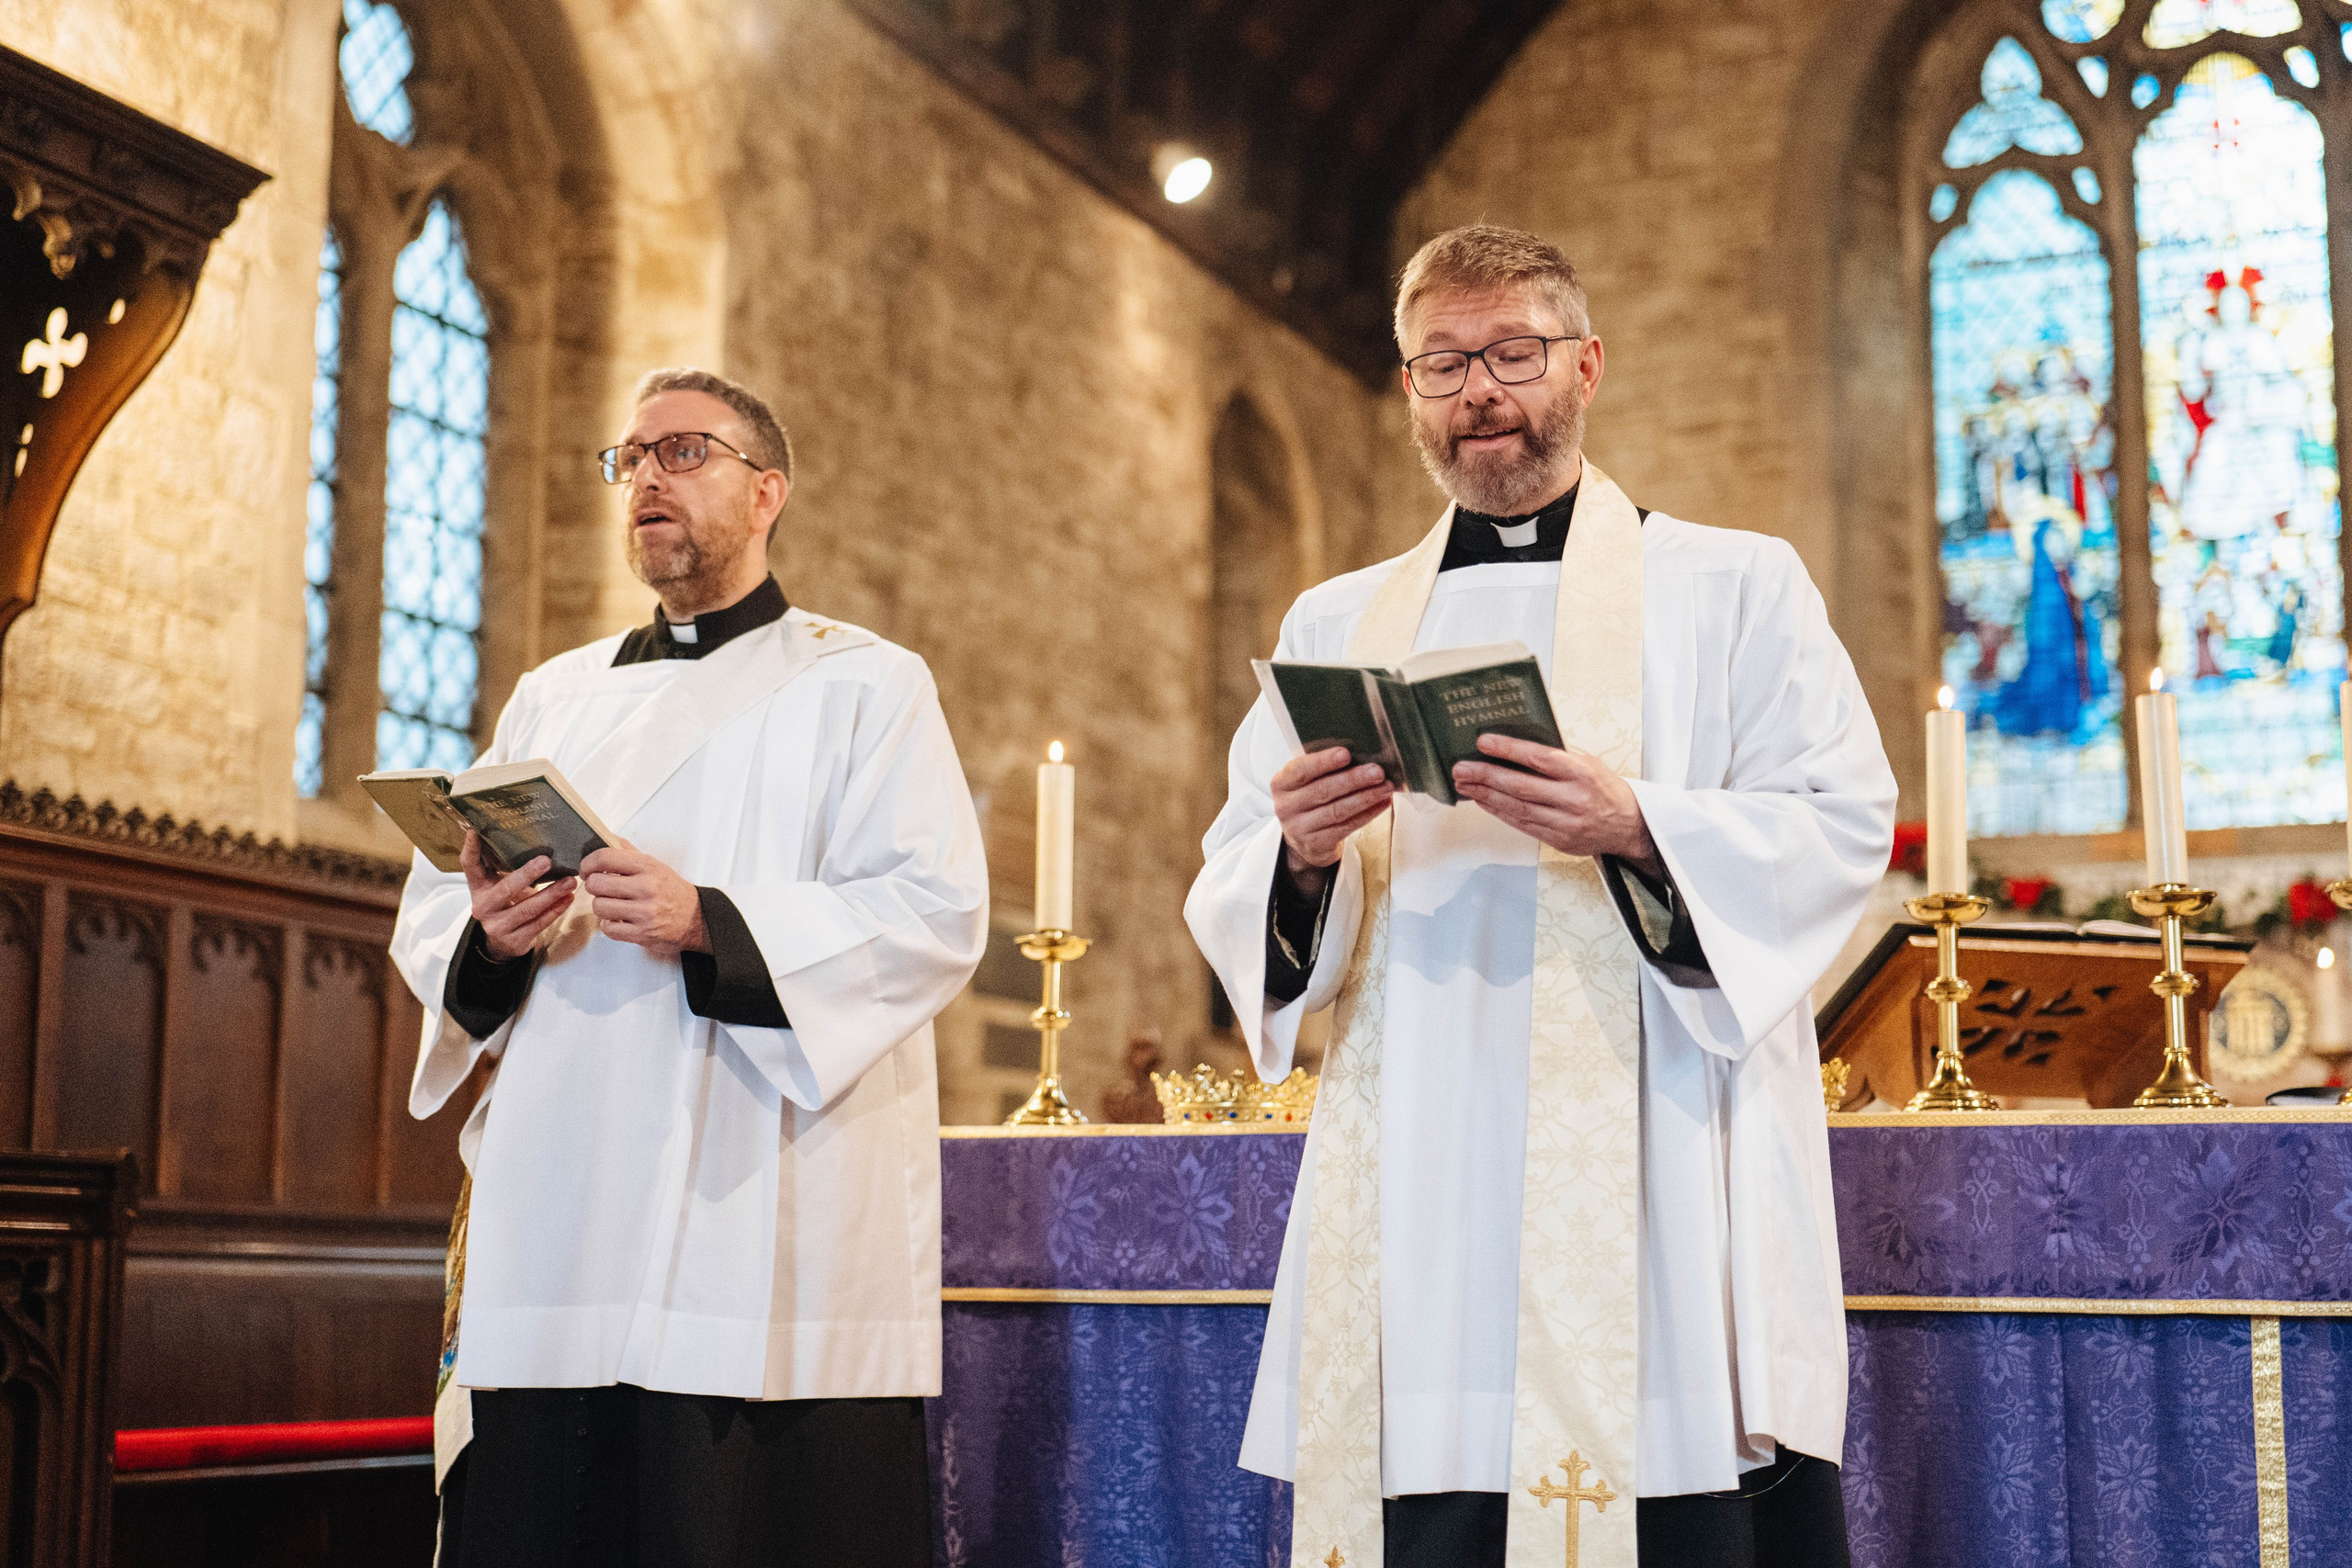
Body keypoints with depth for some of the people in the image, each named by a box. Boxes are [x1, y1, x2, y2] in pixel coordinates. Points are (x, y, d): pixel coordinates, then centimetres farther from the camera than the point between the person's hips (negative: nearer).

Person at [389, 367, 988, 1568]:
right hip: (556, 1231, 4)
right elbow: (430, 910, 17)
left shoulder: (863, 685, 7)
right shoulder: (556, 697, 22)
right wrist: (488, 934, -8)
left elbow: (936, 914, -6)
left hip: (765, 1230, -4)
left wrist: (708, 926, -18)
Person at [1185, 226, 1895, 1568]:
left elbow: (1845, 829, -1)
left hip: (1658, 1173, -2)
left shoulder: (1735, 586, 10)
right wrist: (1300, 853, -11)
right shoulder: (1335, 626, 18)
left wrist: (1637, 828, -17)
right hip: (1412, 1190, 3)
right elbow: (1231, 895, 12)